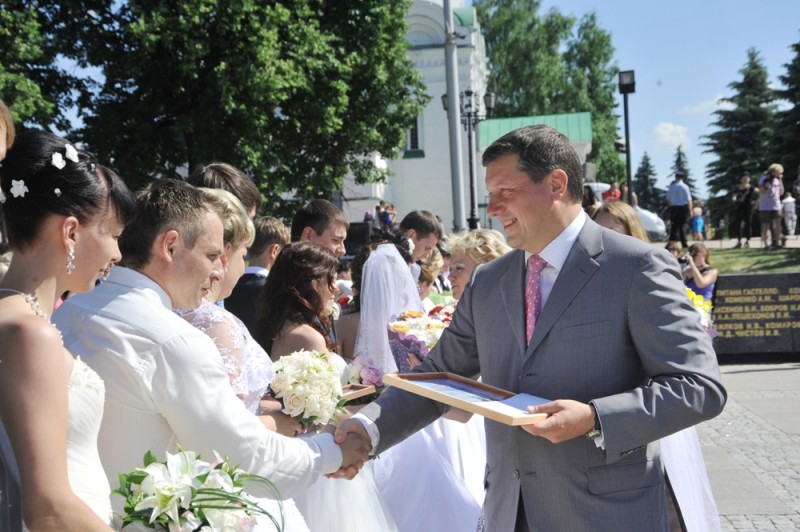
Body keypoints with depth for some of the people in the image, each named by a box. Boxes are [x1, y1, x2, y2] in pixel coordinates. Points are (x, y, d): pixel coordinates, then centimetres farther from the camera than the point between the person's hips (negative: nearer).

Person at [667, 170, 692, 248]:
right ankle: (684, 244, 2)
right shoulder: (684, 186, -6)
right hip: (683, 208, -3)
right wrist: (690, 210, -4)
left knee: (674, 225, 6)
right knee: (682, 225, 0)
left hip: (673, 207, 3)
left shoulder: (671, 186, 6)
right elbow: (688, 199, -7)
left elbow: (668, 199, 11)